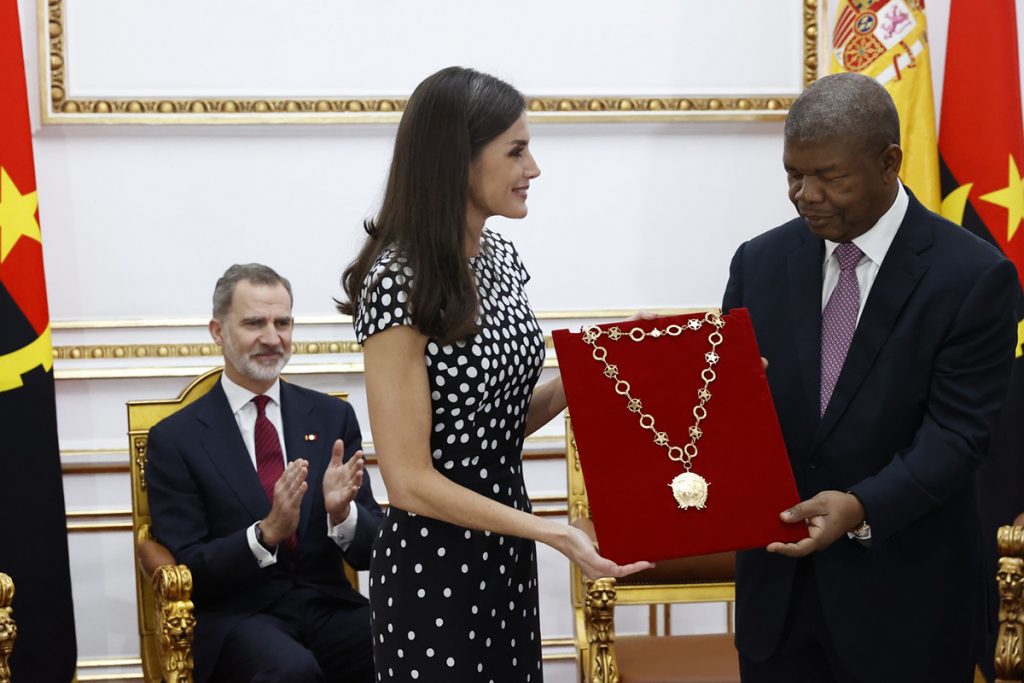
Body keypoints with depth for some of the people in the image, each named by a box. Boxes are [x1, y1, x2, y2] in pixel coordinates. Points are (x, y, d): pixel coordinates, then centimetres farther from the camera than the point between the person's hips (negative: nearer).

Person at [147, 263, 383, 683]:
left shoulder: (333, 417, 10)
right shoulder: (175, 439, 2)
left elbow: (371, 551, 7)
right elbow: (186, 570, -3)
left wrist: (342, 512, -16)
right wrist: (266, 533, -20)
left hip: (328, 605, 3)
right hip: (236, 615, -3)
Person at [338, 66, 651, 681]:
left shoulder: (502, 257, 4)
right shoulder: (399, 280, -20)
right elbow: (409, 480, -20)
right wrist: (553, 533, -23)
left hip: (508, 556, 8)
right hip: (434, 566, -8)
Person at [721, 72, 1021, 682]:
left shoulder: (975, 276, -10)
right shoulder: (760, 263, 3)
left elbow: (956, 431, -14)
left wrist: (862, 507, -28)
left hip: (902, 591, -3)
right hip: (776, 575, 4)